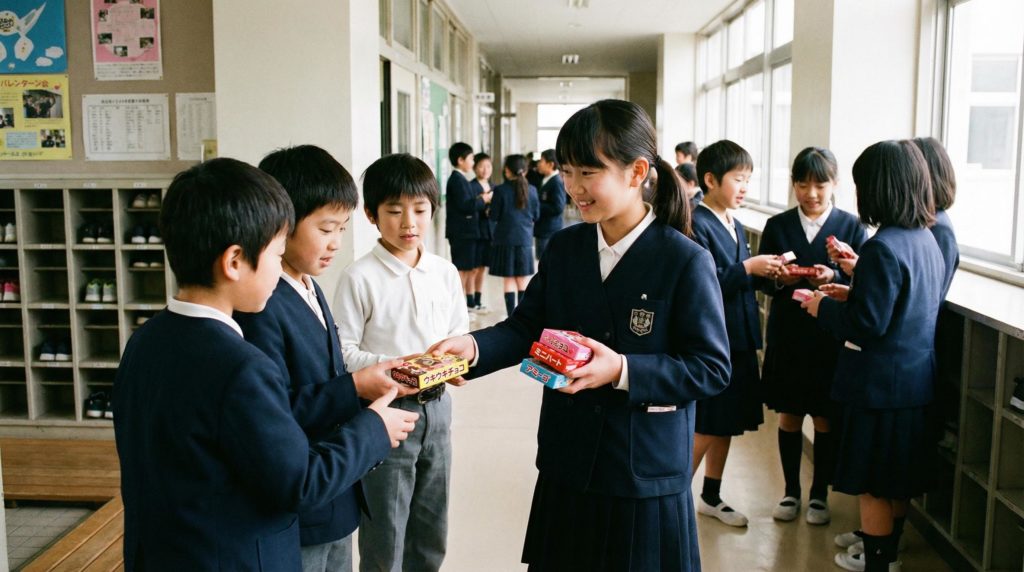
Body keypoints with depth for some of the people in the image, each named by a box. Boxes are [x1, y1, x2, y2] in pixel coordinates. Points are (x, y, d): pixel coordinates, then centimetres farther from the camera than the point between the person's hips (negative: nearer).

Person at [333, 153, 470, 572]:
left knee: (432, 536, 18)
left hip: (436, 407, 5)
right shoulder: (359, 277, -11)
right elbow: (343, 353, -12)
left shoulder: (445, 273, 3)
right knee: (384, 538, 8)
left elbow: (460, 334, 9)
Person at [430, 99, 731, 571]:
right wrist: (474, 346, -16)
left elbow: (711, 368, -14)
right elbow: (527, 327, 3)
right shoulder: (563, 248, 2)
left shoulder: (686, 262, -15)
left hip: (646, 478, -4)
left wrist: (623, 371, -26)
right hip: (566, 465, 5)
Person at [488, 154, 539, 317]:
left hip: (505, 239, -2)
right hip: (525, 239, 2)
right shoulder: (531, 190, -2)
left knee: (509, 280, 5)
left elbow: (494, 216, -7)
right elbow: (536, 216, 5)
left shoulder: (501, 190, -11)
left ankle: (511, 315, 5)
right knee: (522, 280, 11)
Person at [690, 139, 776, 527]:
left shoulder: (734, 225, 13)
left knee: (728, 424, 16)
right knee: (706, 428, -1)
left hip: (739, 338, 9)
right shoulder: (696, 224, -15)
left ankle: (711, 497, 31)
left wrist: (766, 272, -2)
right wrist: (748, 268, -24)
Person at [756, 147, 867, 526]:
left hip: (832, 338, -1)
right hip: (787, 335, 1)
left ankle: (819, 494, 25)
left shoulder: (851, 226, -2)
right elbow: (762, 281, 1)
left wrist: (834, 278, -23)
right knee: (788, 417, 11)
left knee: (825, 420, 9)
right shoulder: (777, 226, 2)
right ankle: (791, 491, 27)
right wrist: (779, 279, -20)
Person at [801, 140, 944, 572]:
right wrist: (854, 293, 12)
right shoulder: (927, 240, 5)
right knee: (896, 480, 22)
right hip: (915, 378, 9)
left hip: (879, 384, -9)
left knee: (872, 485, 5)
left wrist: (823, 307, -8)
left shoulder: (883, 247, -23)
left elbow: (867, 324, -23)